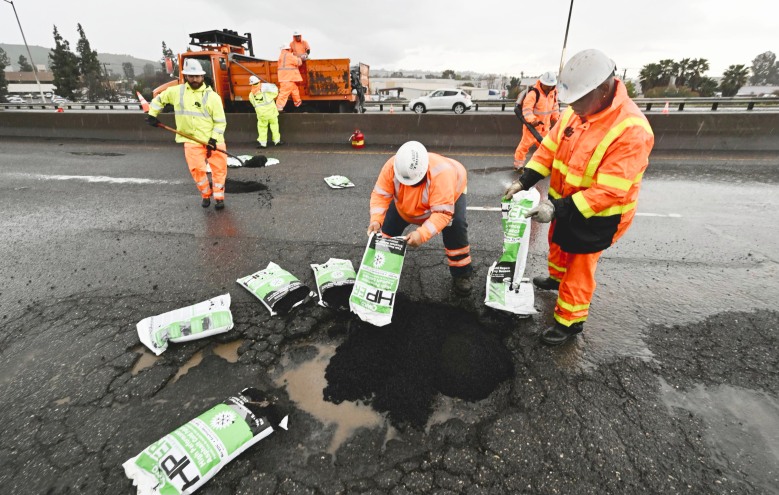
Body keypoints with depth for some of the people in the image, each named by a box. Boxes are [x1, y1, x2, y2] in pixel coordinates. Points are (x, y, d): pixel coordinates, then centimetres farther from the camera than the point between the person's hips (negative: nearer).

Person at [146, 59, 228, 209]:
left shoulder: (212, 96, -5)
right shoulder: (176, 91, 4)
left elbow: (220, 121, -6)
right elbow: (159, 99, 22)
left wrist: (214, 139, -15)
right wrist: (152, 115, 18)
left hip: (213, 140, -1)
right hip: (191, 140, 1)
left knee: (219, 168, -1)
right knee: (197, 169, -6)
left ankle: (219, 197, 14)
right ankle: (205, 195, 15)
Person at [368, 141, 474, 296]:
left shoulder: (441, 174, -47)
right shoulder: (391, 166, -36)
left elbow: (442, 212, -48)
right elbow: (381, 194, -29)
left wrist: (422, 234, -61)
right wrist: (376, 220, -46)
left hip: (450, 195, -4)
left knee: (455, 229, -23)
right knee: (389, 224, 1)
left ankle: (461, 274, -3)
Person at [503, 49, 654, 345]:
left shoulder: (631, 130, -31)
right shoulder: (576, 111, -9)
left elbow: (609, 191, -33)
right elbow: (549, 148, 0)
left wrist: (558, 208, -36)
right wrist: (524, 181, -12)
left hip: (597, 216, -7)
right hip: (565, 203, 7)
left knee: (579, 268, 6)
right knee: (558, 244, 29)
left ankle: (570, 322, 26)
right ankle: (556, 278, 58)